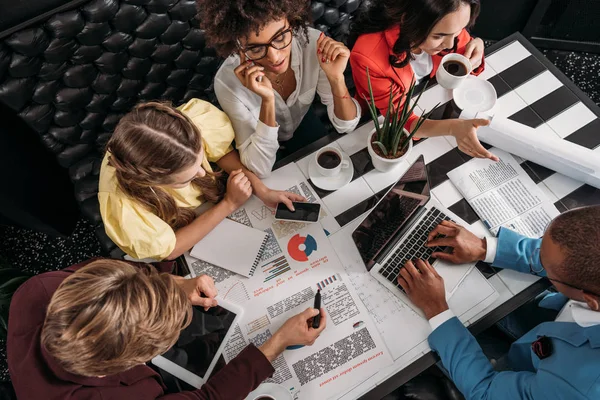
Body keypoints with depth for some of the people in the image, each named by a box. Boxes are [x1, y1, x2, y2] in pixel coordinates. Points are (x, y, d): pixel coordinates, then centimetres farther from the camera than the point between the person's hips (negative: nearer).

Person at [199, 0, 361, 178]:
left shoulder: (313, 43, -30)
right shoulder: (227, 80, -36)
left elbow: (346, 126, -23)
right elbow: (259, 169, -34)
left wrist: (336, 78, -42)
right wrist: (267, 101, -47)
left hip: (303, 124, 1)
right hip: (259, 141, 0)